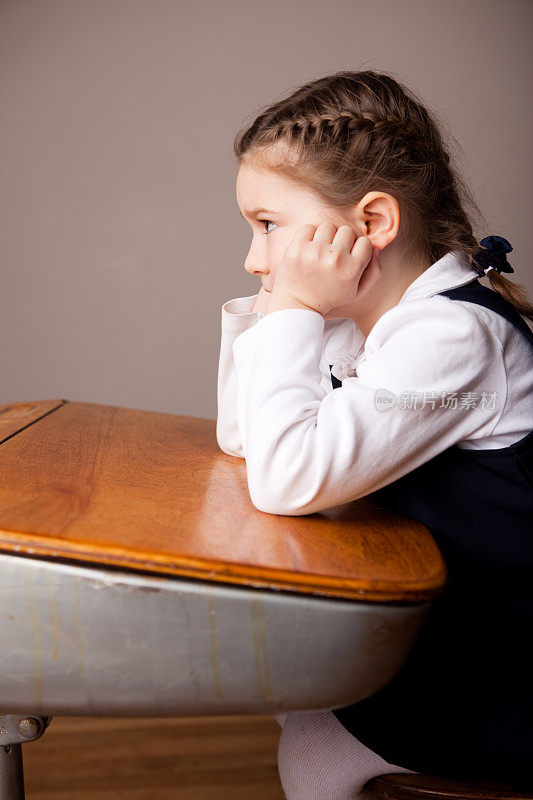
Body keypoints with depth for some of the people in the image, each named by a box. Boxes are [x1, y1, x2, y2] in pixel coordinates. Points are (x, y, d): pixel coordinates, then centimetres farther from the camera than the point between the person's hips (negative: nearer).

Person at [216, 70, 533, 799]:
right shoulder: (363, 319, 1)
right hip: (450, 624, 8)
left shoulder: (450, 336, -28)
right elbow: (240, 438, 4)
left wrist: (296, 310, -26)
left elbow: (285, 481, -34)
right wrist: (272, 308, -6)